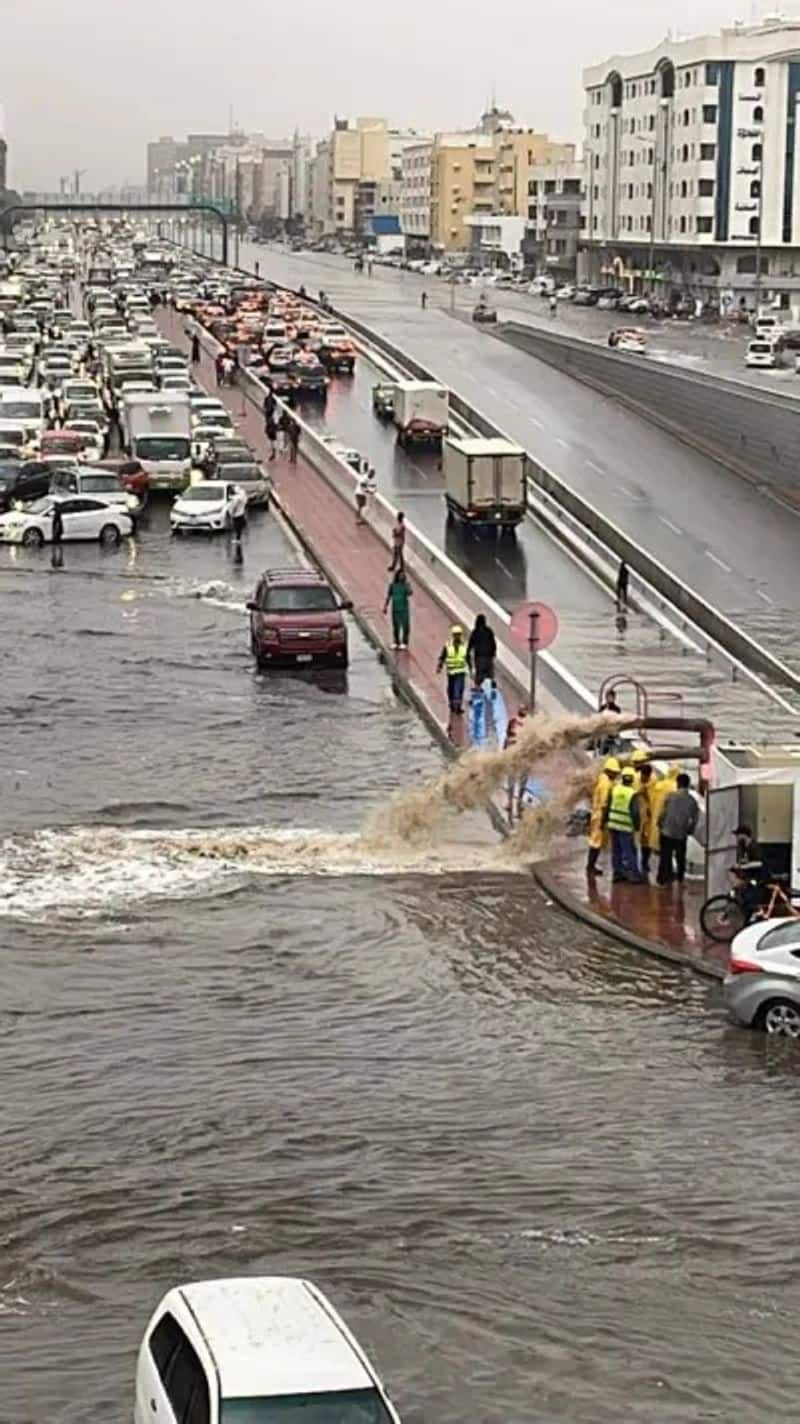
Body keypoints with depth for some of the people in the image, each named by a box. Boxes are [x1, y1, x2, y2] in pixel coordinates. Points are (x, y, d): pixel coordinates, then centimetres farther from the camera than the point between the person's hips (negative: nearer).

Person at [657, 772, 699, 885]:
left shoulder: (671, 795, -9)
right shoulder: (692, 800, -1)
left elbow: (663, 812, -8)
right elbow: (694, 819, 2)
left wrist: (660, 824, 7)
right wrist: (690, 831, 16)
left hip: (667, 831, -2)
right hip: (682, 834, 2)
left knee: (665, 857, 4)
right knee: (680, 858, 16)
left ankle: (662, 879, 5)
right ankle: (680, 879, 24)